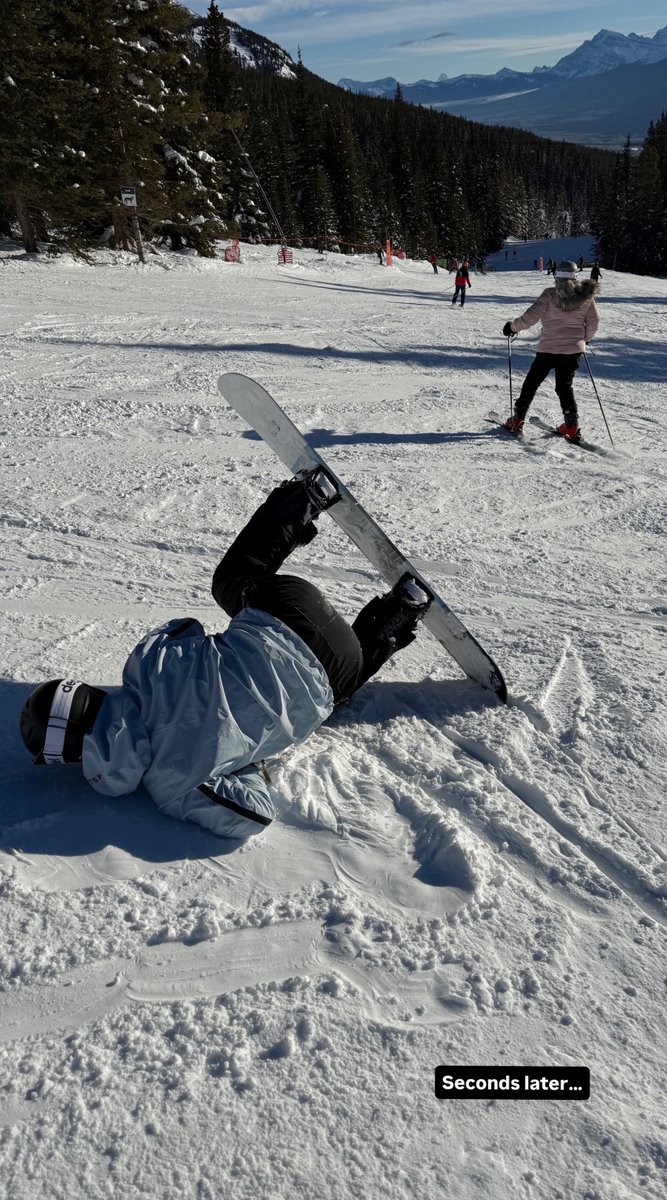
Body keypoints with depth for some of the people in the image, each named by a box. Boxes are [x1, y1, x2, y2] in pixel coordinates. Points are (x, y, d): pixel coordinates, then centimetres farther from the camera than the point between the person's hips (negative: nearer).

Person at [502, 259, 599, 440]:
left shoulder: (550, 295, -12)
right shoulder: (586, 295, -1)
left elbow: (530, 317, -16)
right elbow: (594, 322, 6)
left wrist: (512, 327, 1)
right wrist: (585, 339, 24)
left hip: (549, 349, -3)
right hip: (574, 350, 3)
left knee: (531, 383, 13)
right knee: (565, 386, 17)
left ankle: (517, 421, 16)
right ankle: (572, 426, 10)